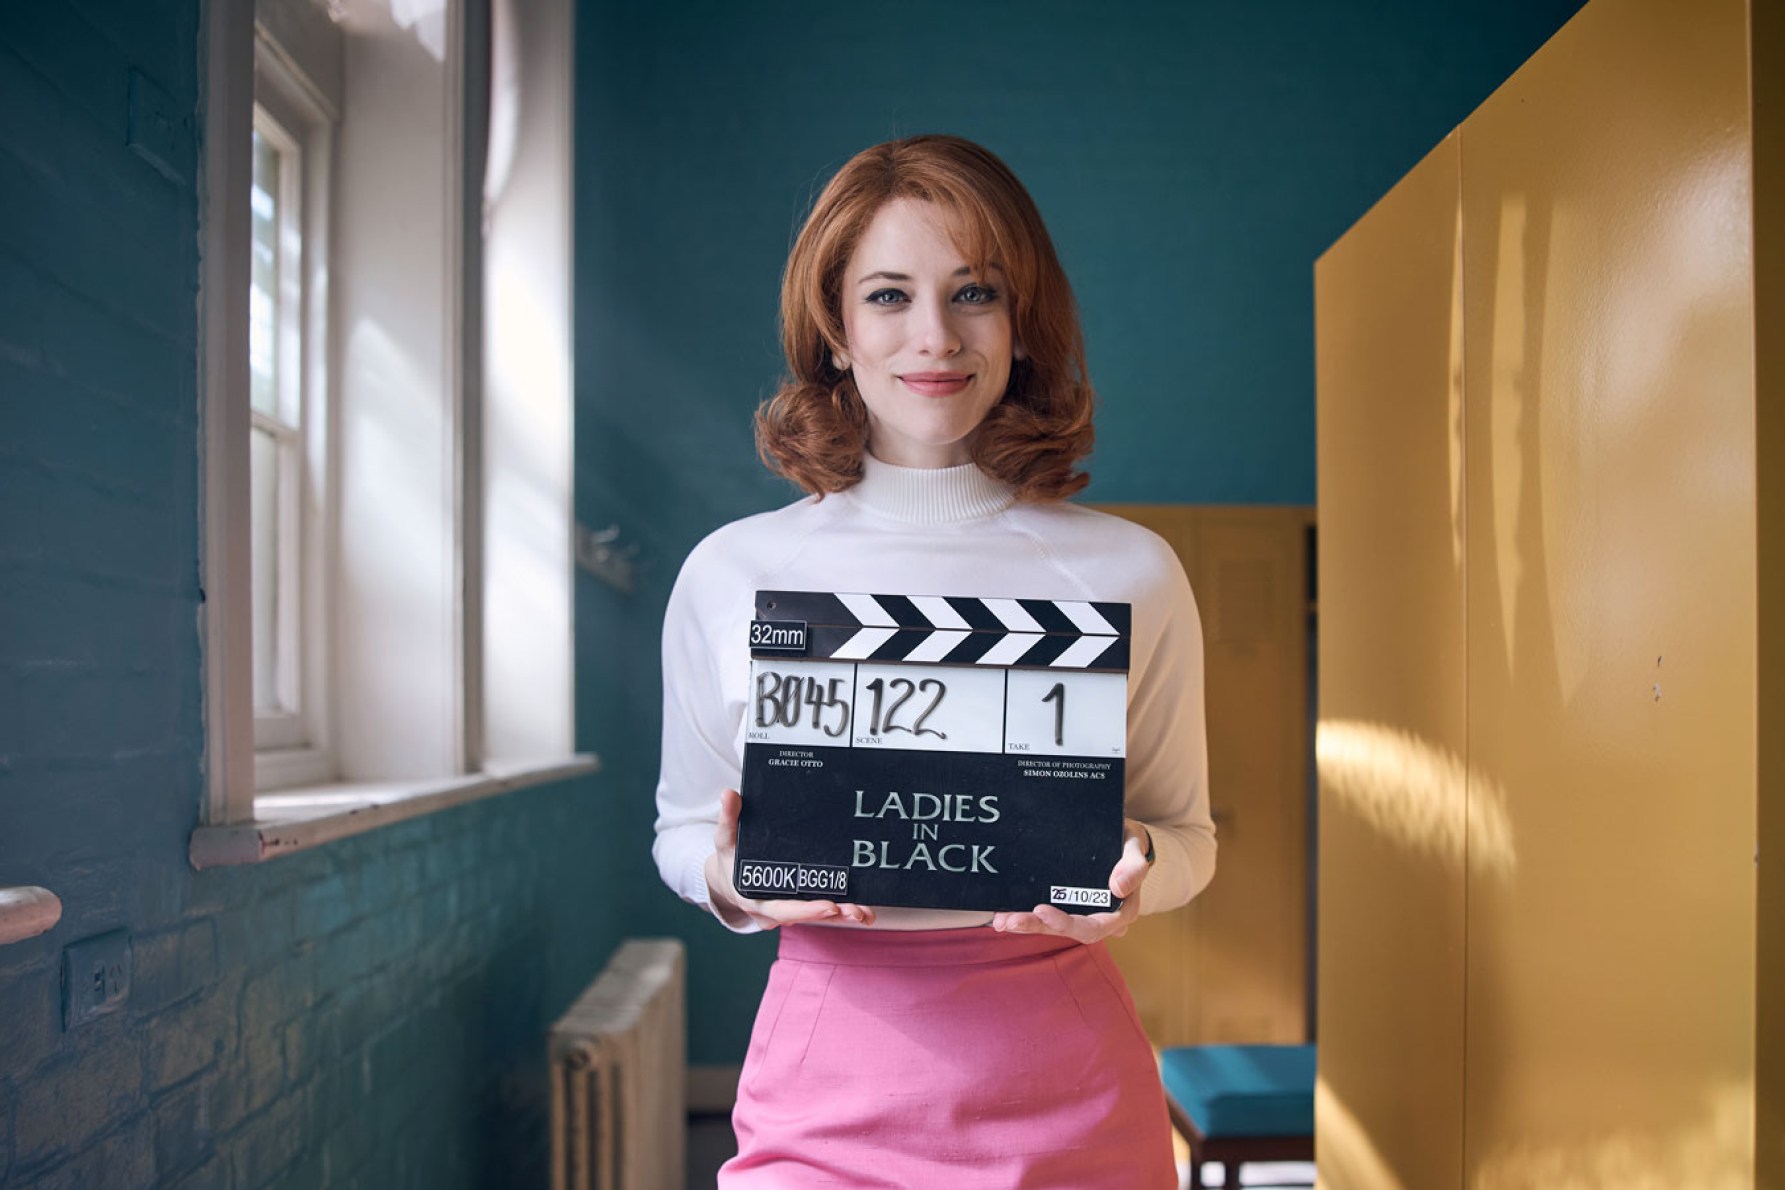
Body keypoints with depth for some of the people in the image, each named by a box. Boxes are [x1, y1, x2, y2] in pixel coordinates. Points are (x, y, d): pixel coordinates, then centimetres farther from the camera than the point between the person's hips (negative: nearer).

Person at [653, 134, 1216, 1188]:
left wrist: (1133, 869, -15)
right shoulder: (732, 576, -2)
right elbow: (683, 824, 9)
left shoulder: (1129, 574, -3)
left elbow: (1187, 831, 7)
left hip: (1066, 1095, 1)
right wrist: (729, 878, -13)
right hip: (828, 1093, 0)